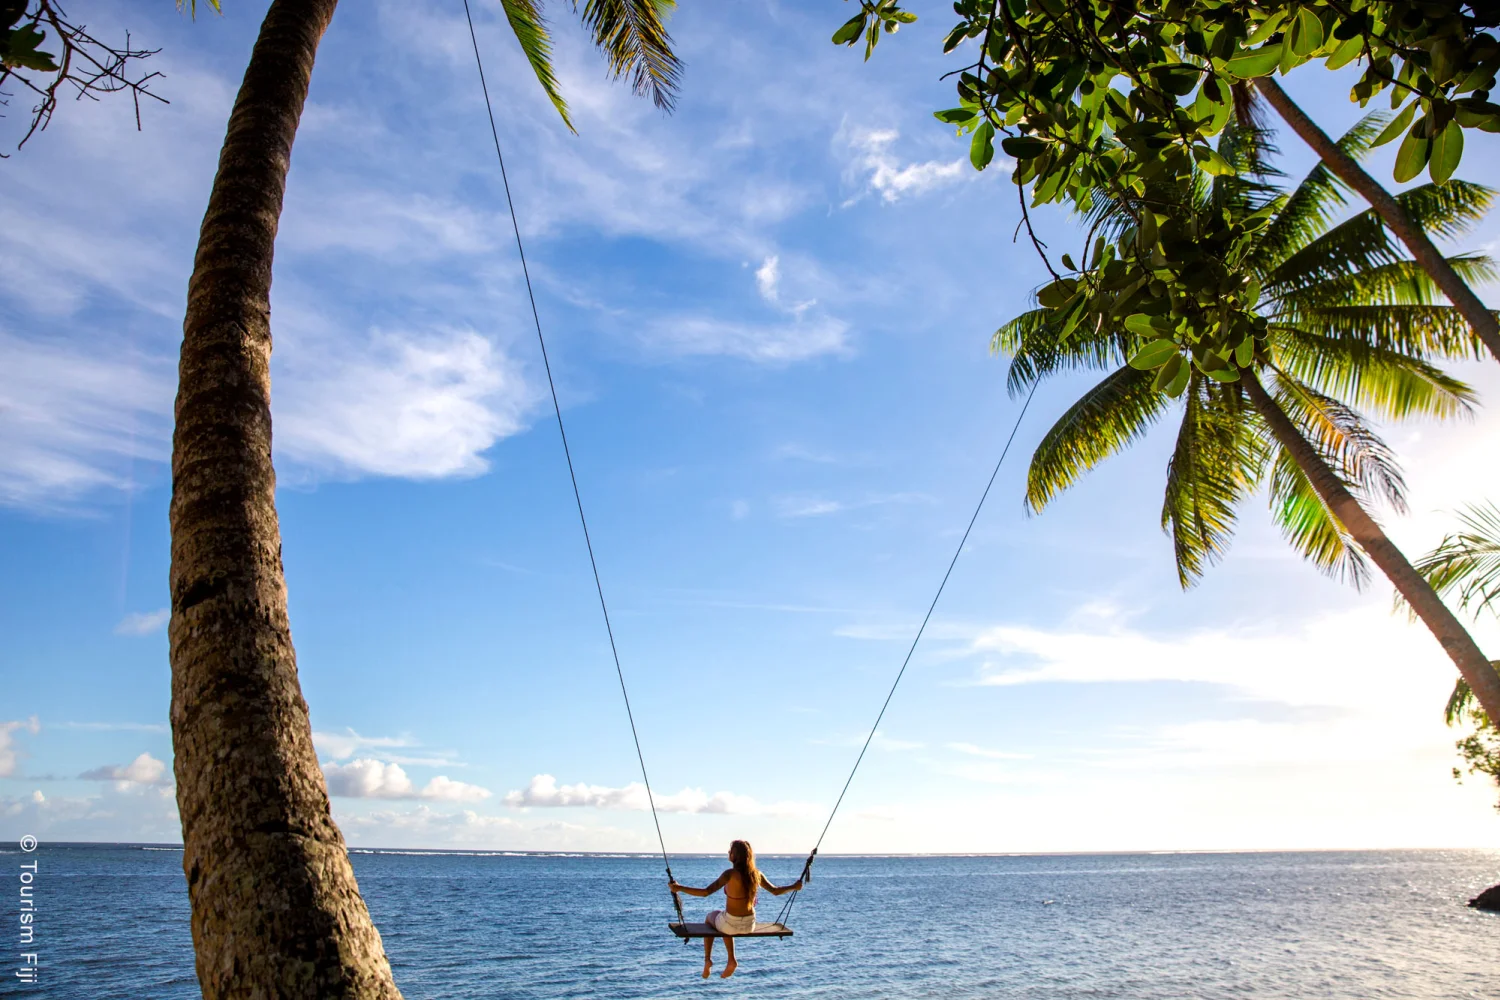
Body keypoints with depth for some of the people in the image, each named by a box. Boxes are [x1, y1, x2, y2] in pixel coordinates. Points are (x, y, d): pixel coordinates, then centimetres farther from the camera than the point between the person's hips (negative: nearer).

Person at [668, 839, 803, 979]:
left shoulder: (731, 874, -22)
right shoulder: (756, 874, -6)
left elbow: (706, 892, -27)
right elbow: (775, 891, 5)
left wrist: (679, 888, -24)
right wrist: (794, 887, 22)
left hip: (731, 925, -4)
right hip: (749, 925, 5)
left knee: (710, 916, 29)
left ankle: (707, 959, 27)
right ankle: (731, 962, 35)